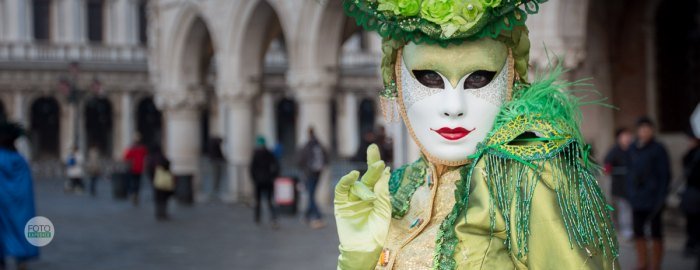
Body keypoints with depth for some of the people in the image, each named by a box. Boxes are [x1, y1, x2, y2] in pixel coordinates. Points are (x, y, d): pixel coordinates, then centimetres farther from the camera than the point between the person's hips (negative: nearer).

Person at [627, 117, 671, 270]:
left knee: (655, 231, 3)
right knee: (638, 230, 8)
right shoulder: (633, 148, 7)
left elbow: (665, 174, -7)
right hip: (637, 198, 5)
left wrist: (661, 196, -12)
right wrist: (630, 191, 6)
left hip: (653, 198, -5)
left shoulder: (658, 149, -7)